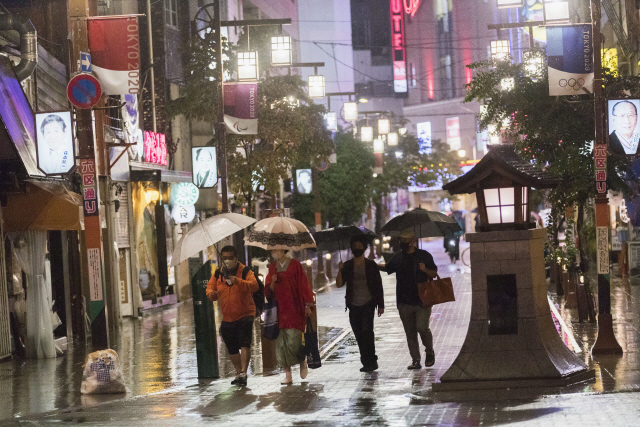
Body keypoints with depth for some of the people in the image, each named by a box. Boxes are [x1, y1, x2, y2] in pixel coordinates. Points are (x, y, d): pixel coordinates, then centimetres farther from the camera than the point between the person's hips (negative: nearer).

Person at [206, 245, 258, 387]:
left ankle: (243, 373, -25)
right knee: (232, 348, 14)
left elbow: (254, 285, -26)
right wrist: (211, 293, -19)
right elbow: (210, 287, 6)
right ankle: (238, 373, 30)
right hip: (227, 316, 5)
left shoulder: (245, 272, -9)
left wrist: (238, 281, -43)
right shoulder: (218, 274, 6)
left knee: (245, 343, -22)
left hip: (245, 314, -5)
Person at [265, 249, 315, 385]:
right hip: (280, 310, 4)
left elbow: (303, 285, 1)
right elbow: (268, 291, 10)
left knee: (293, 342, -11)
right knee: (281, 344, -3)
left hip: (294, 309, -4)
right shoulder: (272, 268, 11)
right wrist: (273, 282, -11)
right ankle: (288, 375, 3)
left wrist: (307, 305, -3)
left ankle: (303, 361, 19)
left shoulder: (295, 264, 0)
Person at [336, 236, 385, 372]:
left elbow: (378, 285, 5)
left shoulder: (370, 265, 2)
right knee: (359, 334, 5)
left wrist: (380, 305, 2)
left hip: (368, 304, -3)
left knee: (366, 330, -17)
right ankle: (370, 362, 14)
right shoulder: (347, 266, 7)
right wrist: (340, 270, -15)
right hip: (354, 306, 3)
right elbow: (339, 284, 1)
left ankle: (370, 362, -12)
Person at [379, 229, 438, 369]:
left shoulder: (424, 256, 0)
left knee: (422, 327, -15)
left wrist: (425, 270, -17)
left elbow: (434, 274, 3)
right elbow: (387, 268, 29)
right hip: (404, 301, 4)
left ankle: (429, 352, 10)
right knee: (410, 332, 4)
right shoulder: (398, 257, 12)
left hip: (422, 300, -4)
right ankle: (416, 360, 10)